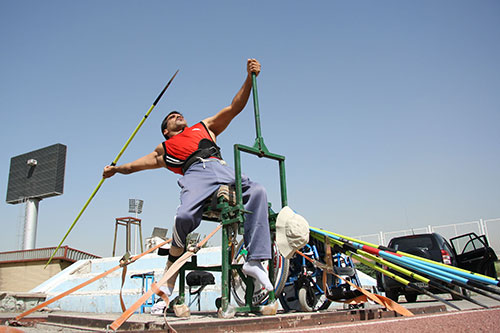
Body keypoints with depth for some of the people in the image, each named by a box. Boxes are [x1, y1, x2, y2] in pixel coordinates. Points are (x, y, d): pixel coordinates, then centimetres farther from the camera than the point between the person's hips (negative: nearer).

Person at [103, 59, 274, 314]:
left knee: (257, 191, -29)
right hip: (195, 173, -2)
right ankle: (168, 285, -16)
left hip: (222, 168, 2)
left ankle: (254, 260, -30)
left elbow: (234, 107, 29)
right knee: (184, 217, -32)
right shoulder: (165, 148, 36)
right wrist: (117, 169, 28)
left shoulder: (205, 127, 36)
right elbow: (140, 163, 38)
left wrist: (249, 78, 19)